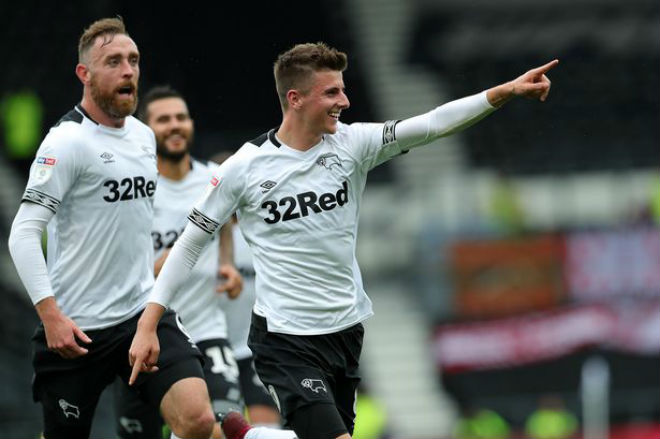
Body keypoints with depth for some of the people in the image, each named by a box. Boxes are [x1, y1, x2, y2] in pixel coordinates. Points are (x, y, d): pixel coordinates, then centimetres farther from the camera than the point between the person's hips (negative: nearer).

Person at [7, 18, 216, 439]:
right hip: (77, 330, -6)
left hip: (145, 313, 6)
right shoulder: (68, 141, -12)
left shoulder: (144, 136, 11)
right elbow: (23, 234, -17)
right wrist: (51, 315, -25)